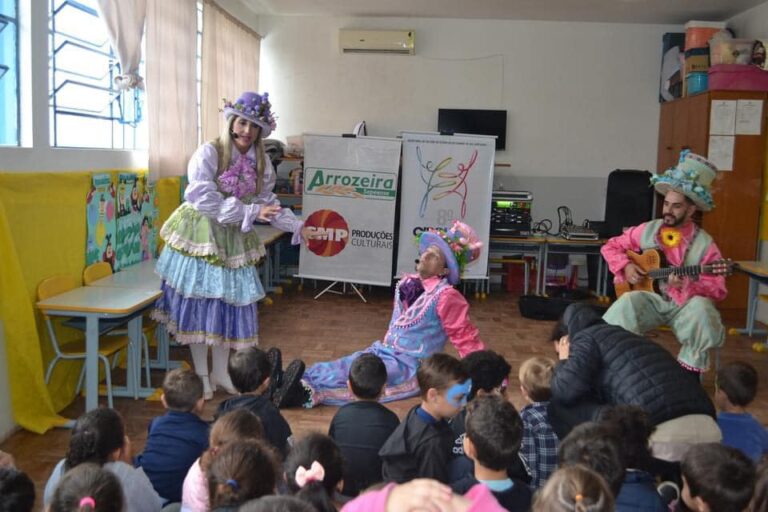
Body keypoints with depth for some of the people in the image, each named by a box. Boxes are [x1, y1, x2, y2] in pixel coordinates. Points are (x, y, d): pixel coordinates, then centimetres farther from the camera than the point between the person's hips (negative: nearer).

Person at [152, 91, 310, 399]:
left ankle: (220, 372, 26)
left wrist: (297, 226, -3)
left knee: (229, 303, 9)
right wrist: (250, 212, -30)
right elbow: (203, 198, -26)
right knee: (199, 303, 3)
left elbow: (268, 205, 8)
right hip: (200, 236, -5)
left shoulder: (262, 163, 2)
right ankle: (201, 374, 19)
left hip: (232, 240, 5)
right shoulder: (209, 153, -16)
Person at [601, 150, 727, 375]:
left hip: (684, 304, -1)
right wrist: (626, 266, -8)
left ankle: (689, 373, -16)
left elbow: (718, 289, -8)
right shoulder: (647, 230, 4)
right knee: (627, 304, -33)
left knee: (701, 308, -35)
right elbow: (611, 246, 12)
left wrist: (685, 286, -27)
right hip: (650, 298, 1)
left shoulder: (705, 245, -5)